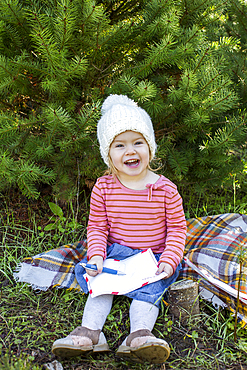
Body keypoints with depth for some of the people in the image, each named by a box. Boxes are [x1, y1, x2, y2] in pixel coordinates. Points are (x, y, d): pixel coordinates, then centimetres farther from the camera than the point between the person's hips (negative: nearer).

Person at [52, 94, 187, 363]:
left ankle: (139, 336, -36)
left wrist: (169, 260, -17)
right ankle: (90, 331, -26)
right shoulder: (103, 187, -4)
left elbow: (177, 228, -3)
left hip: (155, 257, -2)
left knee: (148, 289, -25)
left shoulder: (165, 189, -9)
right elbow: (97, 227, 1)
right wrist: (97, 256, -16)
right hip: (116, 253, 2)